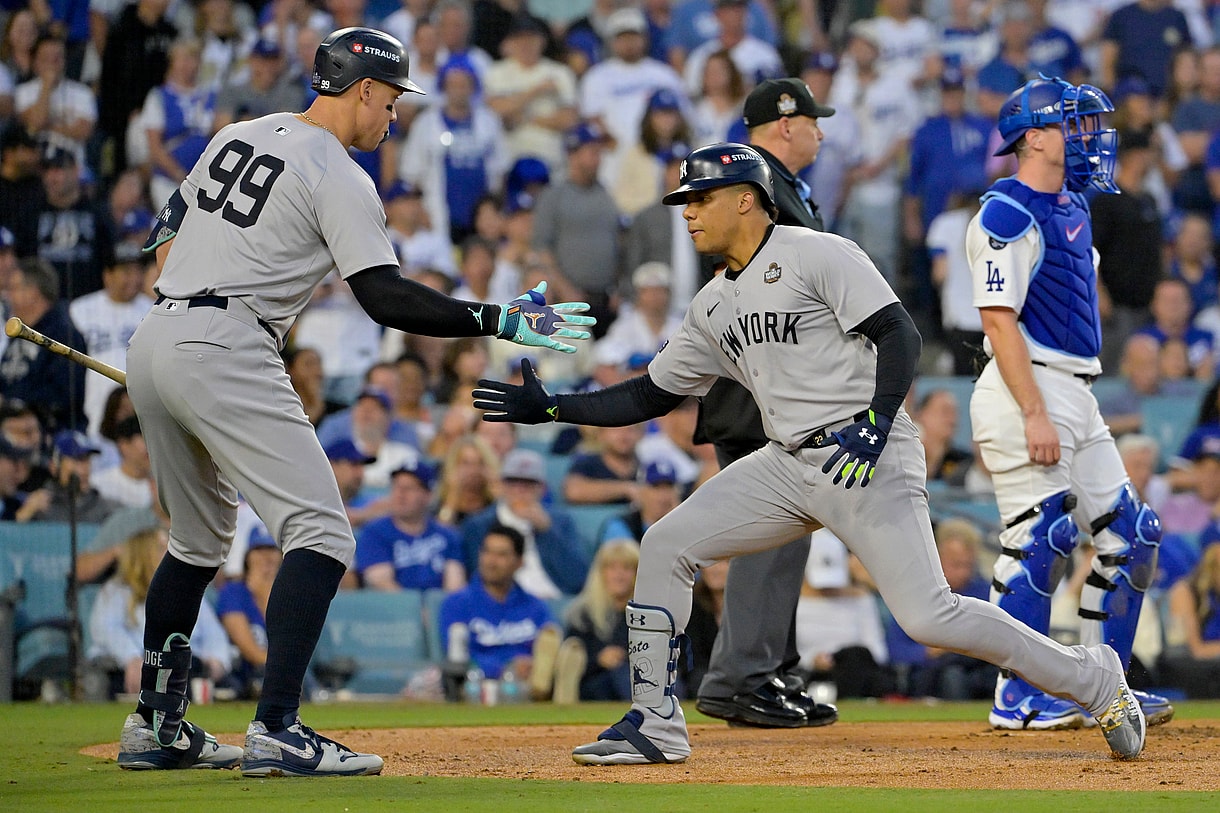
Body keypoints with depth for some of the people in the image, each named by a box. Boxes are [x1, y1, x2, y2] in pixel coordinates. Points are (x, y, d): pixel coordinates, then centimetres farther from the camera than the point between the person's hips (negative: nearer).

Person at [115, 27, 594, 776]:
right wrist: (502, 321, -13)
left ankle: (154, 727, 25)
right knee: (321, 535, -10)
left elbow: (167, 238, 23)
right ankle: (276, 733, -22)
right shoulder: (340, 178, -6)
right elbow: (386, 297, -15)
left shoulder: (239, 137, 19)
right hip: (225, 355, -9)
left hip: (151, 346, 9)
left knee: (199, 542, 23)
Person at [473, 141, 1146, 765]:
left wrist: (876, 423, -29)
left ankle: (1094, 679, -2)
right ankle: (654, 724, 4)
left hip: (869, 457, -8)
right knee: (665, 546, -3)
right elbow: (651, 395, 21)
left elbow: (899, 334, -15)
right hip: (788, 466, 8)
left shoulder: (818, 255, -7)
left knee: (927, 616, -17)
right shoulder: (714, 305, 16)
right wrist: (552, 408, 14)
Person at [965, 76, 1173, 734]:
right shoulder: (1008, 215, -13)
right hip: (1027, 392, -10)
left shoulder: (1070, 205, 17)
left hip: (1076, 395, 10)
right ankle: (1017, 696, -3)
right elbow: (999, 320, -19)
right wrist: (1034, 414, -24)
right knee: (1040, 538, -10)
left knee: (1130, 534, 8)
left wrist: (1073, 402, 20)